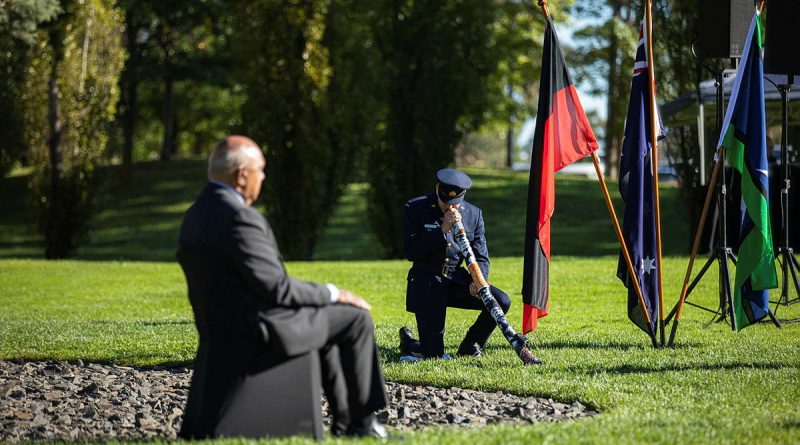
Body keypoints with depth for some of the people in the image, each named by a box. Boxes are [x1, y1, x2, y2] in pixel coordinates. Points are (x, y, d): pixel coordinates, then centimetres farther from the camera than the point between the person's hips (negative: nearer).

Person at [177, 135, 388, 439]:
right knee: (355, 317, 4)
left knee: (327, 321, 28)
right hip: (261, 333, -10)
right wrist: (332, 294, -7)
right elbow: (276, 287, -22)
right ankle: (362, 424, 13)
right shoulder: (238, 218, -23)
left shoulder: (194, 217, 8)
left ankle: (343, 423, 29)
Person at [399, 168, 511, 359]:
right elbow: (410, 252, -14)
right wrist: (442, 230, -22)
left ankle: (470, 345, 8)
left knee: (502, 302, -17)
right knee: (433, 353, -14)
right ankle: (407, 340, 23)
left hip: (457, 279, 4)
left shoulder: (473, 214, 5)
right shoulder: (415, 209, -6)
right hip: (427, 284, -4)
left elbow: (481, 256, 6)